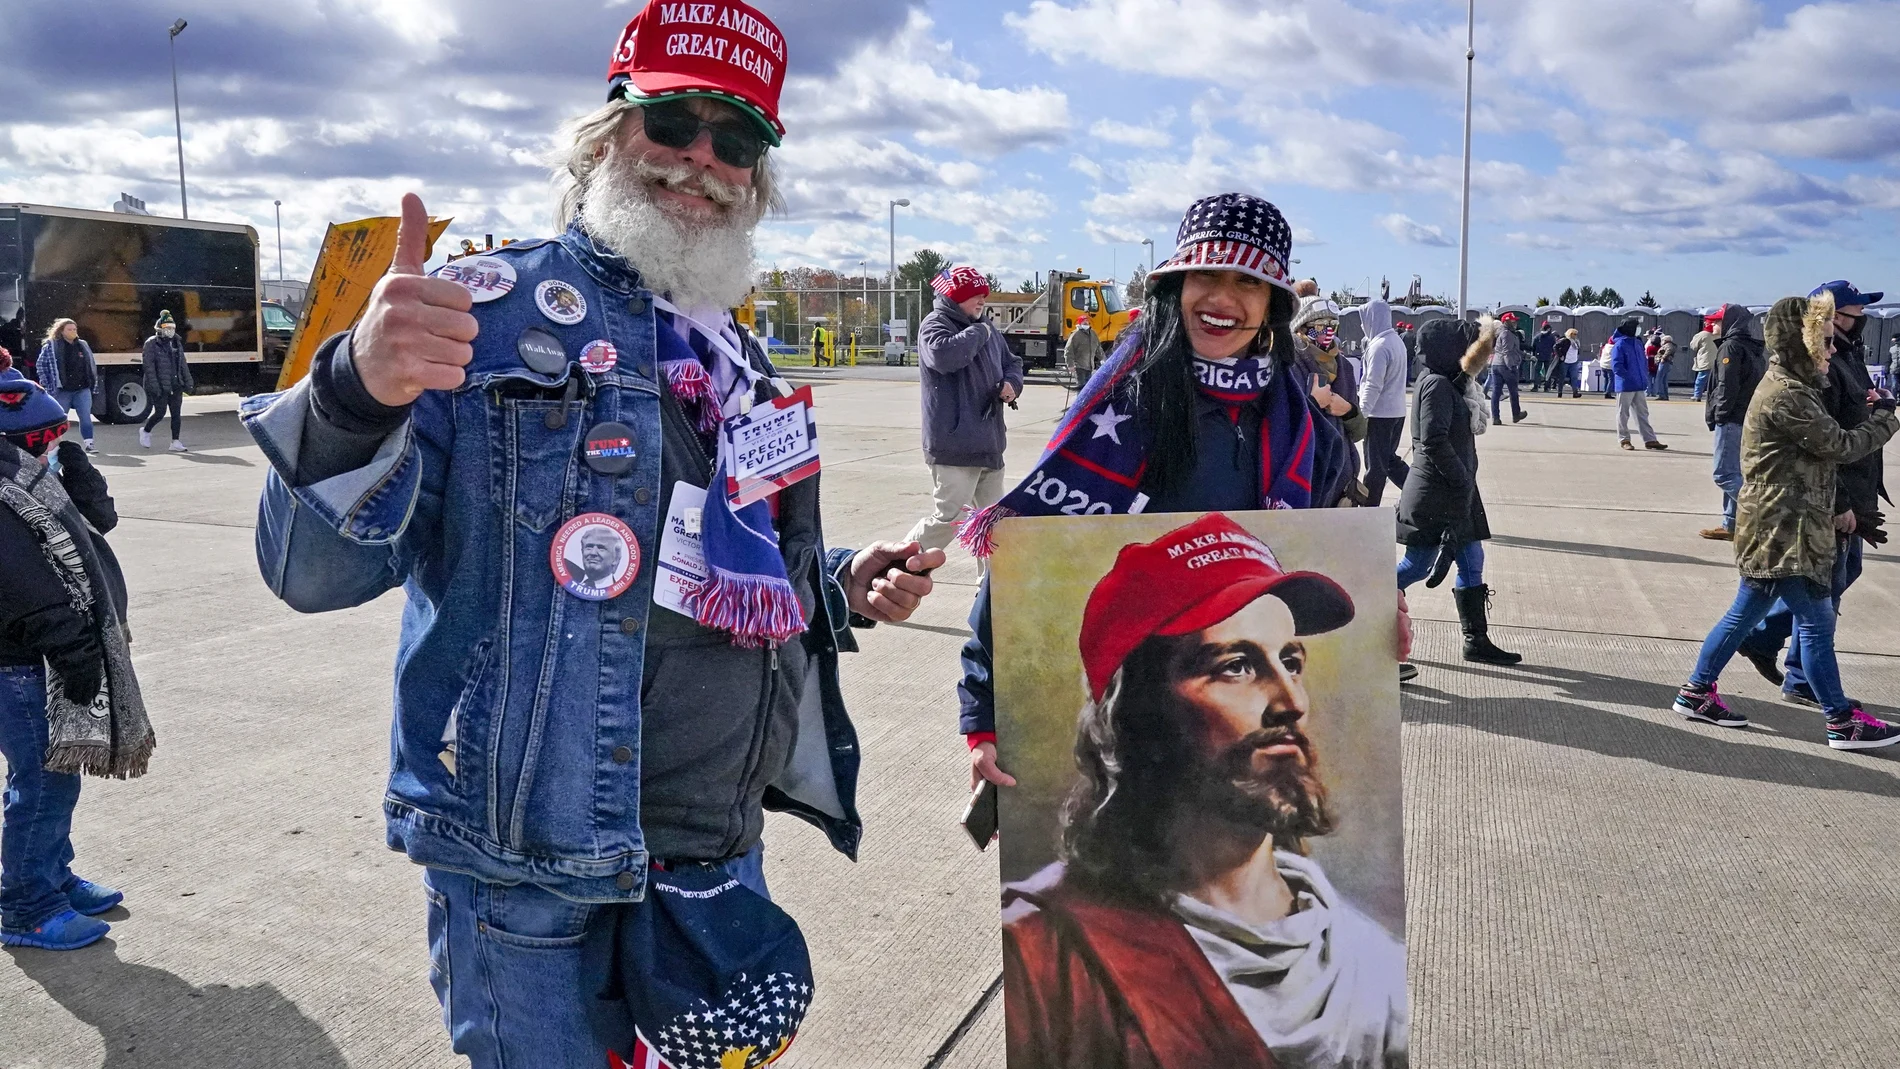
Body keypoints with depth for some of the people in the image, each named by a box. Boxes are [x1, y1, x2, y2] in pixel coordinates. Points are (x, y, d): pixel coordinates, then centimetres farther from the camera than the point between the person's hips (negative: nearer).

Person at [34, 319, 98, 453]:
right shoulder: (50, 347, -3)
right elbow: (41, 365, -4)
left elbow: (92, 365, 18)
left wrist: (94, 383, 11)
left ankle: (89, 443, -4)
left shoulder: (83, 345, 11)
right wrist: (48, 385, -9)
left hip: (83, 389, 3)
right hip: (62, 390, -3)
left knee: (86, 416, -6)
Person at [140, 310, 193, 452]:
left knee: (176, 414, 1)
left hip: (176, 385, 6)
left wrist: (188, 382, 11)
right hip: (160, 387, -6)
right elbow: (149, 366, -12)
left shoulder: (176, 343, 13)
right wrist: (154, 386, -18)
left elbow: (183, 364, 17)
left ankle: (175, 442, 4)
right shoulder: (151, 344, -7)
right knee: (160, 413, -1)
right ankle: (145, 431, 26)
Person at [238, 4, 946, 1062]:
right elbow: (314, 569, -18)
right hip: (535, 890, -6)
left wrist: (843, 587, 3)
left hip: (725, 858, 7)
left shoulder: (743, 362, 11)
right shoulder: (494, 308, -10)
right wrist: (359, 393, -36)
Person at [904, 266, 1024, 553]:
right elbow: (944, 355, -29)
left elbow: (1012, 362, 27)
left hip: (989, 441, 8)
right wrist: (977, 333, -14)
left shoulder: (987, 327, 16)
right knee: (948, 519, -12)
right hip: (954, 444, -8)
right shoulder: (936, 324, -7)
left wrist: (1012, 383, 4)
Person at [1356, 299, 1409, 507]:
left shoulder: (1379, 346, -18)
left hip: (1380, 414, -9)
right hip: (1397, 411, 9)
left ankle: (1369, 507, 10)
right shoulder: (1397, 341, 11)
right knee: (1389, 458, 18)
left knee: (1376, 465, 1)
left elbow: (1373, 386, -21)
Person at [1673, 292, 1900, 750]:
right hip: (1784, 527, -10)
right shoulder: (1788, 395, -19)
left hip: (1774, 523, 10)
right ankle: (1841, 720, 8)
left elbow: (1822, 441, 12)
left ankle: (1697, 691, 22)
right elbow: (1840, 446, -15)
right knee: (1816, 621, -1)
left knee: (1746, 610, 15)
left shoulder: (1787, 384, 14)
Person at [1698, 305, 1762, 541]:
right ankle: (1731, 524, 15)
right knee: (1732, 472, 13)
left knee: (1724, 474, -9)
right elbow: (1758, 384, 16)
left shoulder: (1731, 346, -10)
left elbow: (1726, 386, -18)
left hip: (1732, 420, -9)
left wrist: (1720, 414, -12)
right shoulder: (1754, 348, 18)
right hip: (1749, 418, 9)